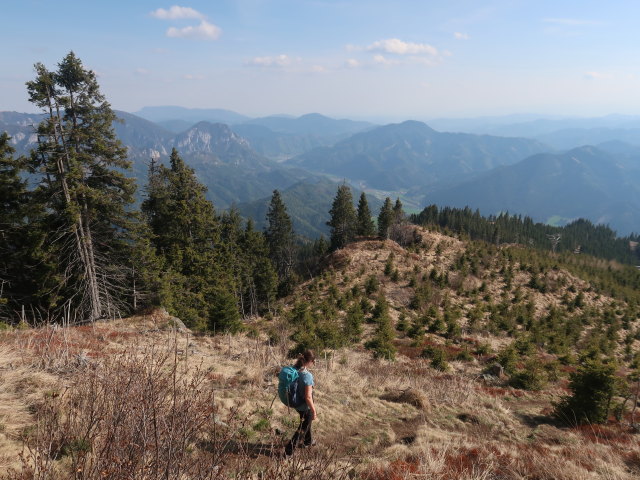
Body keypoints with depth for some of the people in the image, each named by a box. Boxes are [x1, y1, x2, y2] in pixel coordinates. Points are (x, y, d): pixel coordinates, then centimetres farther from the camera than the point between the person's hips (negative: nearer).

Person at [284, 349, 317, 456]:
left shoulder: (294, 370, -11)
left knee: (306, 422, 32)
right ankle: (289, 451, 18)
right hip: (305, 406, -7)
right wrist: (314, 411, -18)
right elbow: (308, 397, -29)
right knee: (303, 428, 15)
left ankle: (308, 441, 54)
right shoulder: (307, 375, -32)